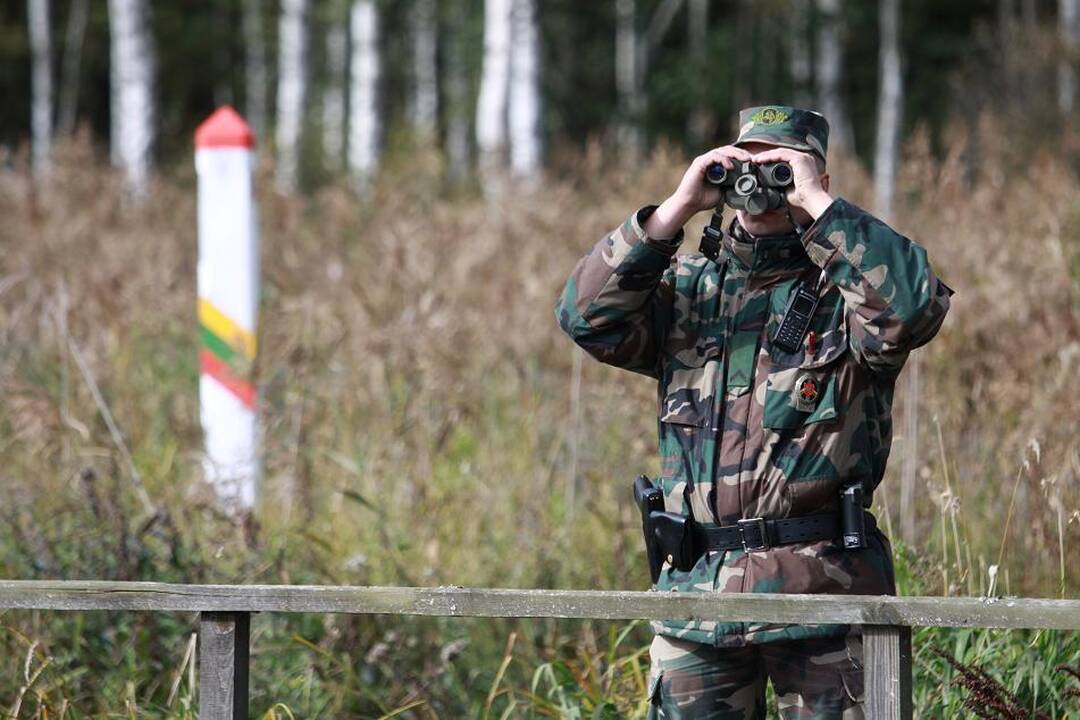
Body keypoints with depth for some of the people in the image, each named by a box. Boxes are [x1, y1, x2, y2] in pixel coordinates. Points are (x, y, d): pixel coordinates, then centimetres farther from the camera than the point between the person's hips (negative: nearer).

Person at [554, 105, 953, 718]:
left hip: (821, 587, -3)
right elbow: (589, 315, 0)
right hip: (695, 586, 3)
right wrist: (679, 208, -5)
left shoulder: (844, 285, 3)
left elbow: (914, 305, -20)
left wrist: (814, 202, -15)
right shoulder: (688, 287, 15)